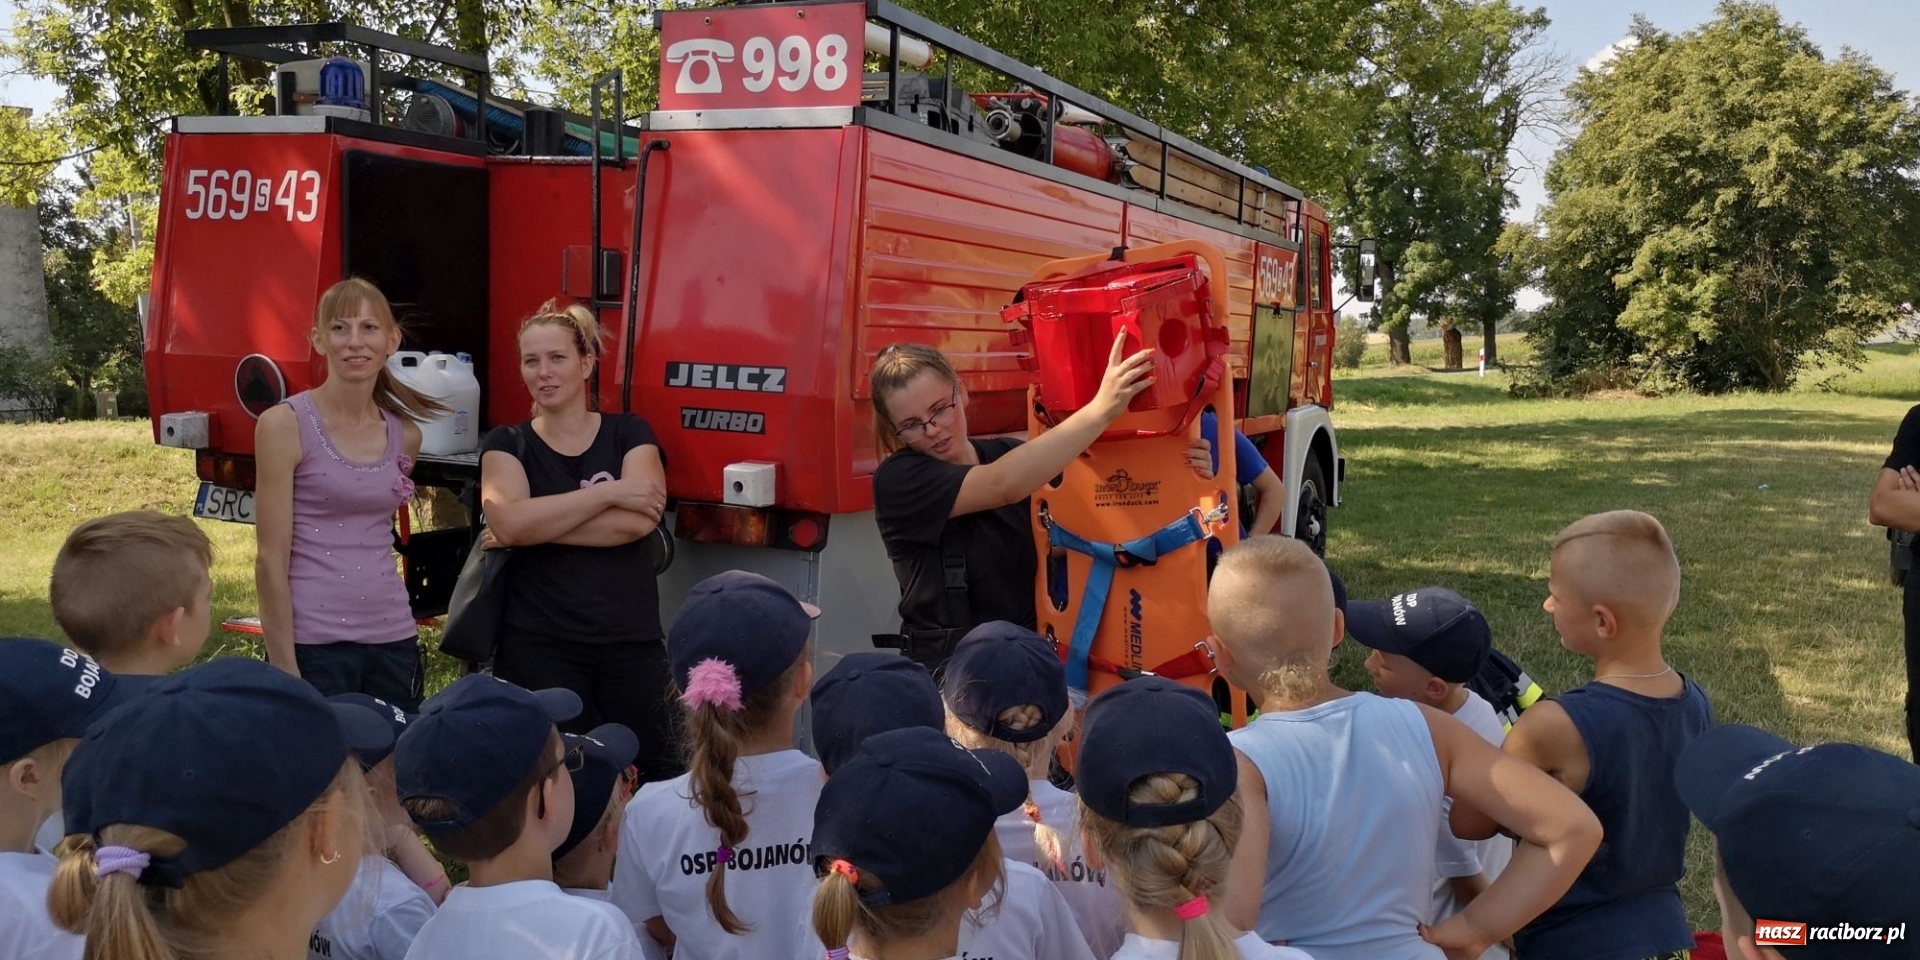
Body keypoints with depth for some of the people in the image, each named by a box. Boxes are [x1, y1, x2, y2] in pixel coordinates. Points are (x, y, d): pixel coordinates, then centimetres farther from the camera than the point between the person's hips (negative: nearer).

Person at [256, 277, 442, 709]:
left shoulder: (405, 434, 8)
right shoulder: (284, 424, -7)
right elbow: (271, 560, -9)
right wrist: (284, 669, -12)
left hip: (393, 641, 5)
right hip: (312, 643, -5)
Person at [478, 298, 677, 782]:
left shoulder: (629, 433, 7)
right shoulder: (507, 444, 7)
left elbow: (639, 520, -12)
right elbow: (509, 522, -13)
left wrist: (538, 525, -12)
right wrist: (609, 491, -13)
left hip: (632, 643, 0)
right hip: (539, 649, 0)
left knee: (659, 777, 3)